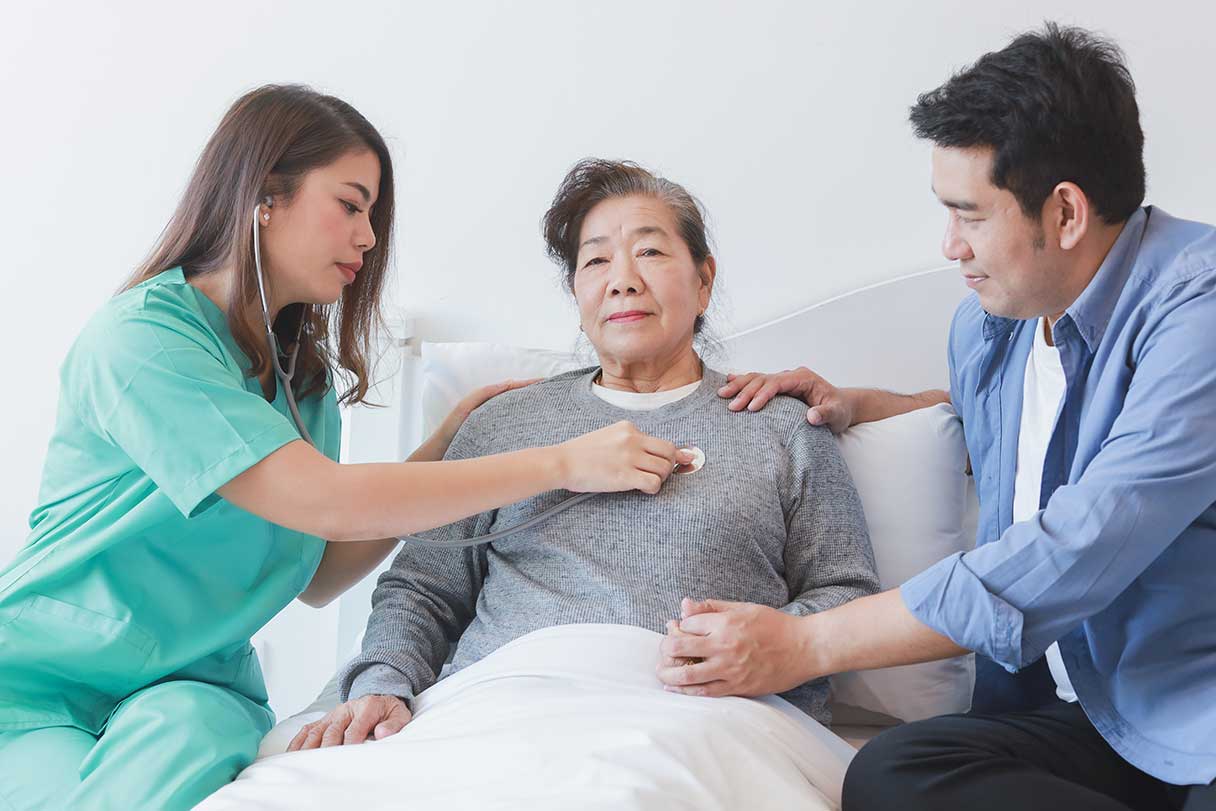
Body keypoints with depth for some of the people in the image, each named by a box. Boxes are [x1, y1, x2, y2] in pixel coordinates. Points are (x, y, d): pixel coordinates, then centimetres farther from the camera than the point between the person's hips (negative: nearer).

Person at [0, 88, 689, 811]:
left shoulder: (306, 374, 7)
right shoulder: (139, 335, -17)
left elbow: (317, 577, 7)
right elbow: (322, 502, -25)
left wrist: (447, 448, -1)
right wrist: (561, 463, -22)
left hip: (194, 686, 4)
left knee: (192, 730, -29)